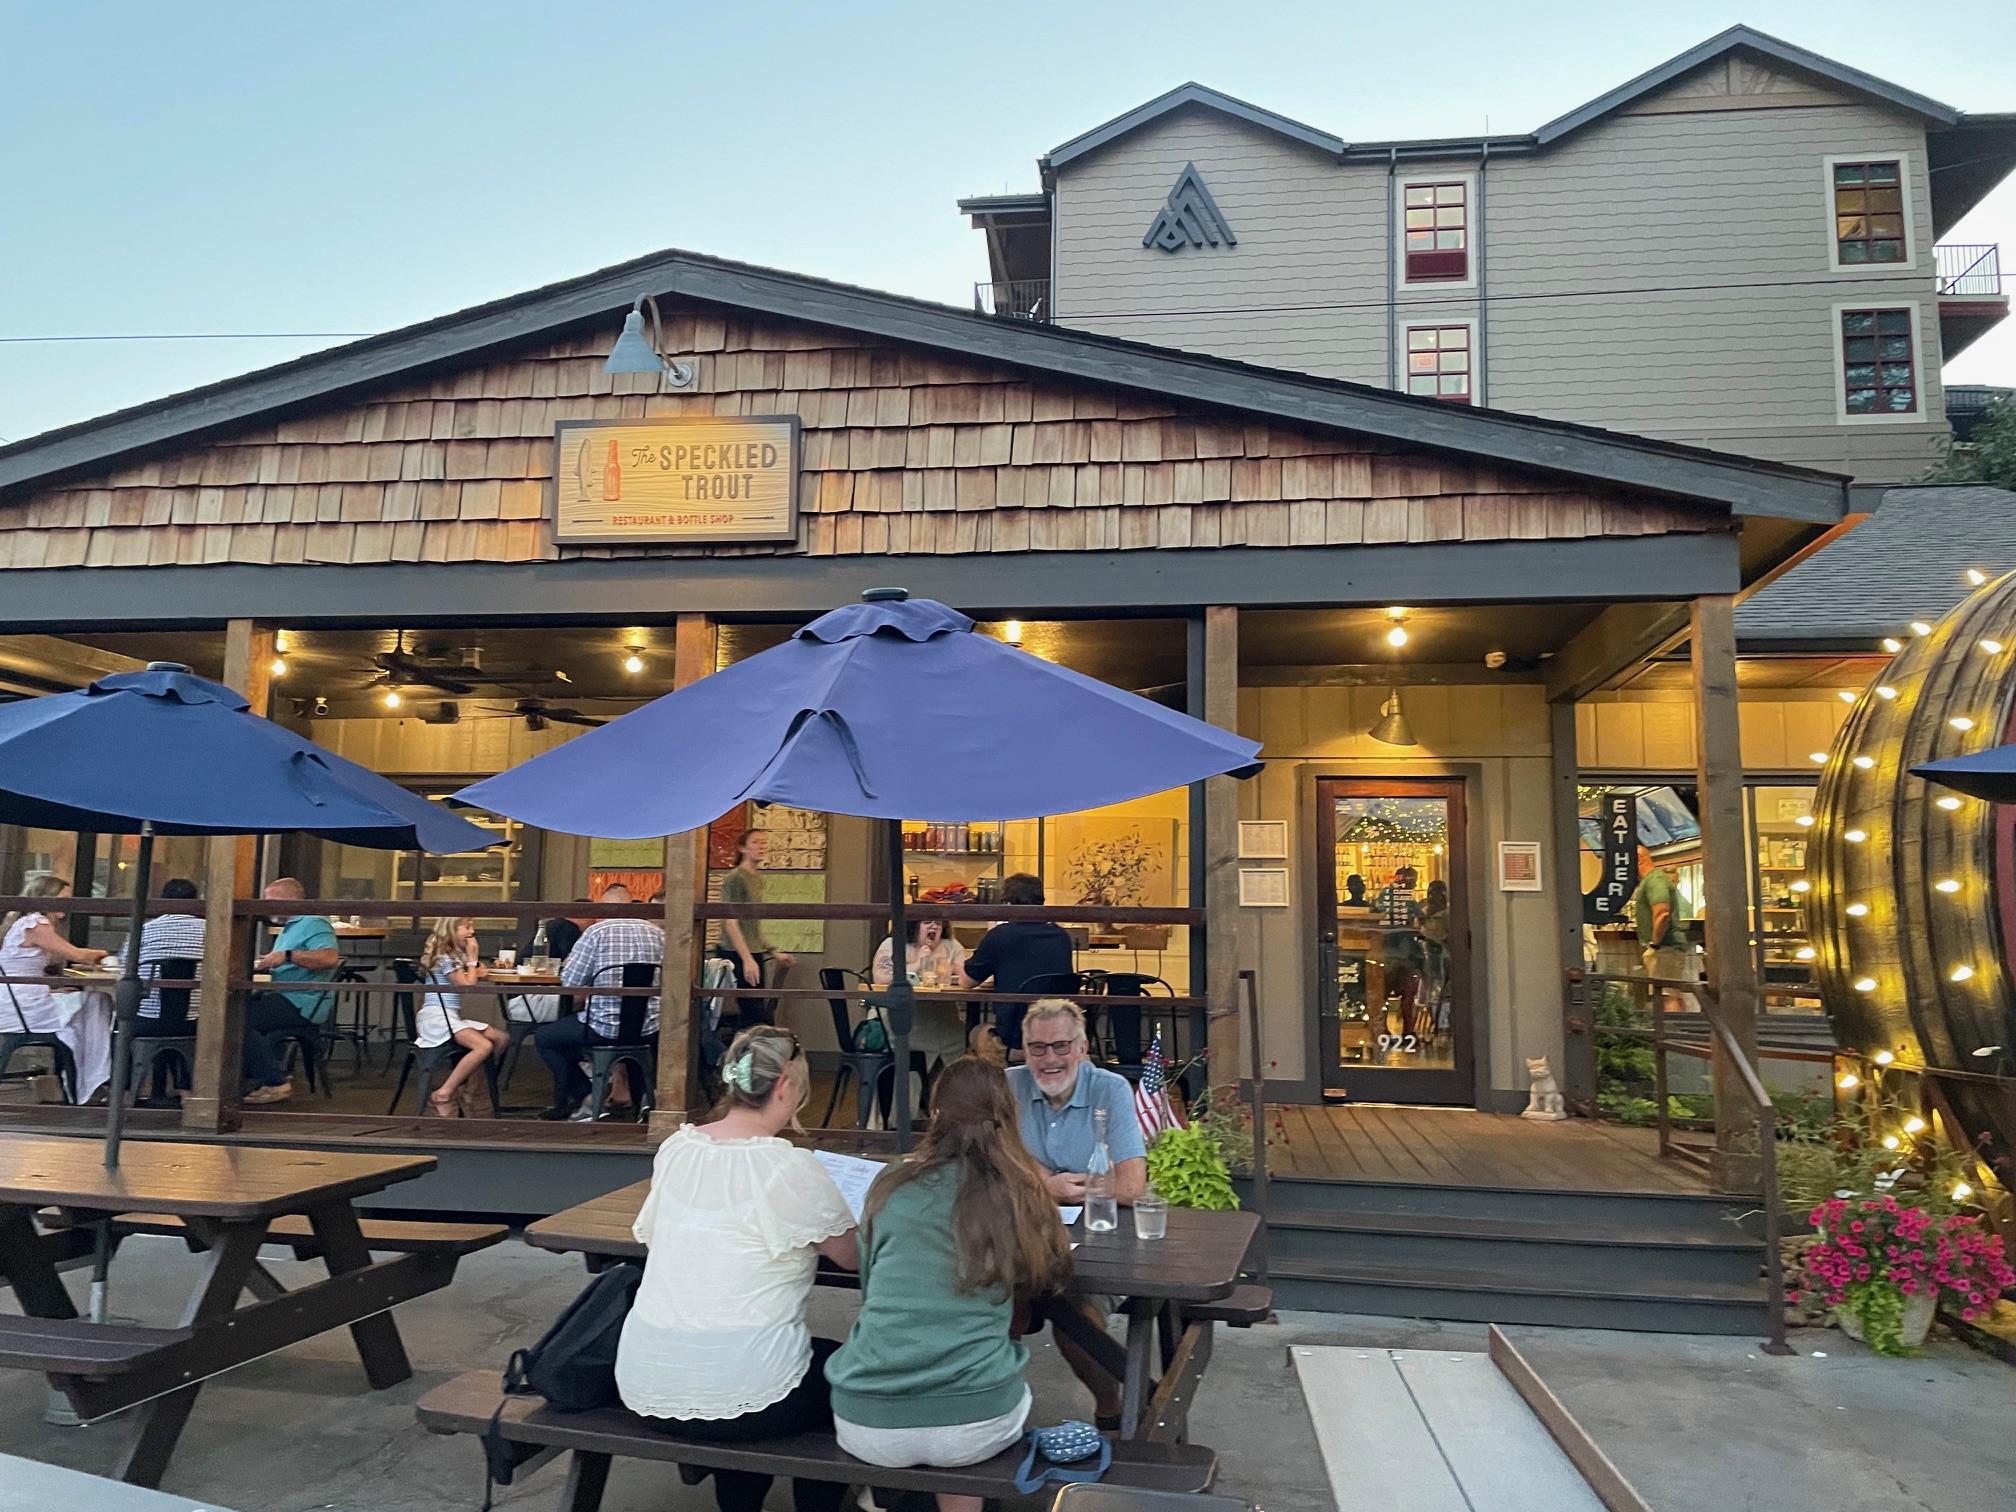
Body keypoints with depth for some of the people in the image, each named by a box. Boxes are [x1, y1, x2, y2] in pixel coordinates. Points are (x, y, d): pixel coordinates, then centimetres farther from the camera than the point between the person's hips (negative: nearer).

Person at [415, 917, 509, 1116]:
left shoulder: (457, 955, 18)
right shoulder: (443, 958, -10)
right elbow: (468, 986, -11)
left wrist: (475, 967, 4)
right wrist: (472, 958, -4)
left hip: (452, 1016, 9)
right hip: (435, 1016, -9)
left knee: (502, 1038, -4)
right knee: (484, 1046, -28)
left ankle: (459, 1085, -4)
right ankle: (442, 1095, -23)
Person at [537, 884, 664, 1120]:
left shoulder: (597, 931, -8)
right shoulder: (657, 933, 4)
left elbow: (569, 981, -6)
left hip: (606, 1028, -4)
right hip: (648, 1029, 5)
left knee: (543, 1036, 18)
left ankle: (587, 1098, 11)